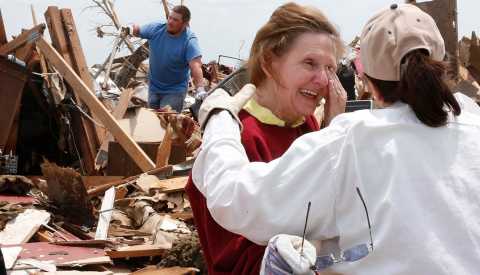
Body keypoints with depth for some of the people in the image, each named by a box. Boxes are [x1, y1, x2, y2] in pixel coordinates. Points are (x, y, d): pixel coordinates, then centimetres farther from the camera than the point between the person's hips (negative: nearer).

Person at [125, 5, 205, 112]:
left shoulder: (189, 40, -24)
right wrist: (129, 29, -15)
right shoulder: (156, 28, -9)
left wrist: (200, 89, -48)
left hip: (175, 91, -5)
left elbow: (195, 65, -36)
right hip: (153, 87, 6)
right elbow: (138, 30, 10)